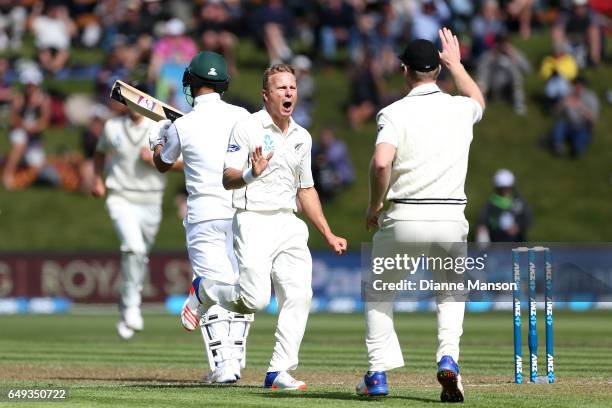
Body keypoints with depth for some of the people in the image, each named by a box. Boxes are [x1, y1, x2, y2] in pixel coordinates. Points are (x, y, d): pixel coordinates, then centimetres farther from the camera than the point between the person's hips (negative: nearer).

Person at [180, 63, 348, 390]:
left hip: (289, 225, 6)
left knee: (299, 296, -8)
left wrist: (328, 235, 19)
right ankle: (202, 291, 15)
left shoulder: (302, 137, 15)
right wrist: (251, 174, -34)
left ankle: (279, 372, -3)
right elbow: (227, 179, -11)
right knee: (255, 299, -15)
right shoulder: (247, 128, -5)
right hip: (254, 223, -6)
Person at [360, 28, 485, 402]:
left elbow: (381, 163, -20)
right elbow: (479, 99, 34)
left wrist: (374, 206, -5)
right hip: (450, 219, 3)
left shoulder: (395, 113, -6)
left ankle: (379, 373, 11)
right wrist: (455, 63, 45)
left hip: (403, 218, -2)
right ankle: (448, 357, 0)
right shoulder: (460, 109, 7)